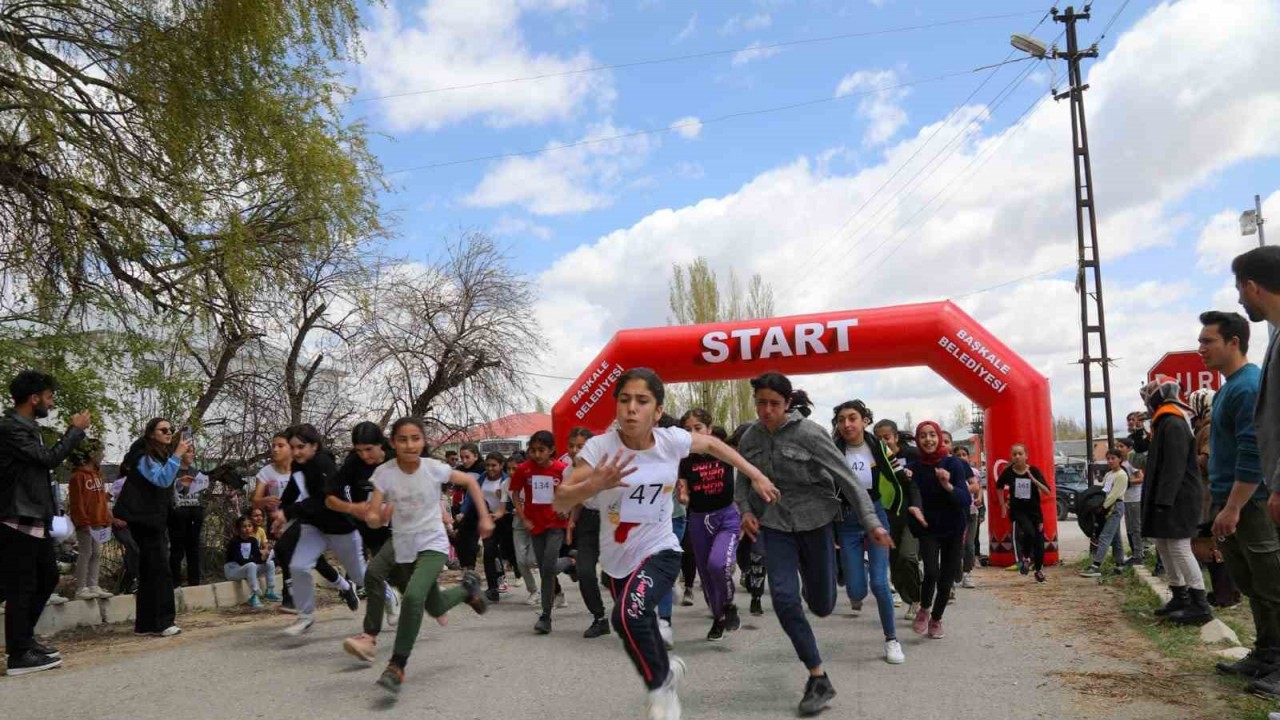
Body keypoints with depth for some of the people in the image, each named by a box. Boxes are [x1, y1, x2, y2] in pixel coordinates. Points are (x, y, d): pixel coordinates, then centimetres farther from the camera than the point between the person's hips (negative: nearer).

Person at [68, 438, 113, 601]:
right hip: (86, 523, -8)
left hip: (98, 522, 9)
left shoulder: (97, 473, 16)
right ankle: (81, 589, 3)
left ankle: (93, 586, 16)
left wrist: (107, 518, 15)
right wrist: (83, 522, -18)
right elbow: (77, 502, -15)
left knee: (96, 554, 10)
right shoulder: (78, 475, -11)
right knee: (85, 554, -4)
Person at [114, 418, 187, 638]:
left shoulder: (162, 456, 16)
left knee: (150, 571, 10)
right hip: (144, 519, -10)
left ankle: (146, 624, 15)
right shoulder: (144, 456, -12)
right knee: (159, 569, -12)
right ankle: (160, 623, -10)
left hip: (154, 519, 10)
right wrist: (177, 455, -30)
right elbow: (162, 479, -28)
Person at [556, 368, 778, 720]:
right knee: (639, 629, 19)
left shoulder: (671, 440, -15)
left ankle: (661, 685, -2)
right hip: (616, 560, 2)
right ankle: (666, 668, 53)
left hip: (660, 552, -2)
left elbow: (712, 444, 7)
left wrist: (756, 476, 7)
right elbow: (560, 502, -22)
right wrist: (595, 484, -41)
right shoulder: (599, 446, -19)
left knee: (628, 615, -29)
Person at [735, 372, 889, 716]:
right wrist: (745, 510, -5)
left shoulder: (809, 434, -14)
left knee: (822, 606, 6)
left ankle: (813, 582, 45)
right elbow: (742, 482, 14)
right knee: (784, 597, -14)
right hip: (776, 525, 3)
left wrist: (871, 522, -21)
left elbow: (847, 480, -14)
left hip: (816, 521, -2)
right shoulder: (750, 438, -1)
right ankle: (819, 679, -2)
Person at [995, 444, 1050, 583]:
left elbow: (1047, 492, -14)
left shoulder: (1034, 471, -8)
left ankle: (1039, 570, 28)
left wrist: (1033, 479, -25)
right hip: (1017, 510, -2)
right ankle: (1025, 558, 0)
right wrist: (1003, 505, 11)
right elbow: (999, 487, 13)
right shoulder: (1008, 472, -7)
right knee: (1028, 532, -27)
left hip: (1034, 510, 2)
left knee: (1039, 540, 5)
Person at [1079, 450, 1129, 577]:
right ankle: (1120, 564, 21)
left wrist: (1103, 507, -17)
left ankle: (1095, 566, -20)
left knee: (1104, 536, -15)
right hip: (1109, 507, 9)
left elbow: (1114, 495, -16)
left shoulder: (1121, 475, -9)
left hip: (1115, 507, -9)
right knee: (1115, 537, 14)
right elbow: (1102, 490, 16)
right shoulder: (1108, 474, 17)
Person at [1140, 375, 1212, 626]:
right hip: (1166, 499, 10)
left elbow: (1174, 466, -22)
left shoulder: (1173, 424, -15)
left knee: (1178, 547, -10)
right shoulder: (1165, 423, 18)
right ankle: (1180, 597, 19)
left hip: (1177, 500, -10)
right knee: (1164, 545, 12)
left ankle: (1200, 605, -7)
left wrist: (1164, 500, -25)